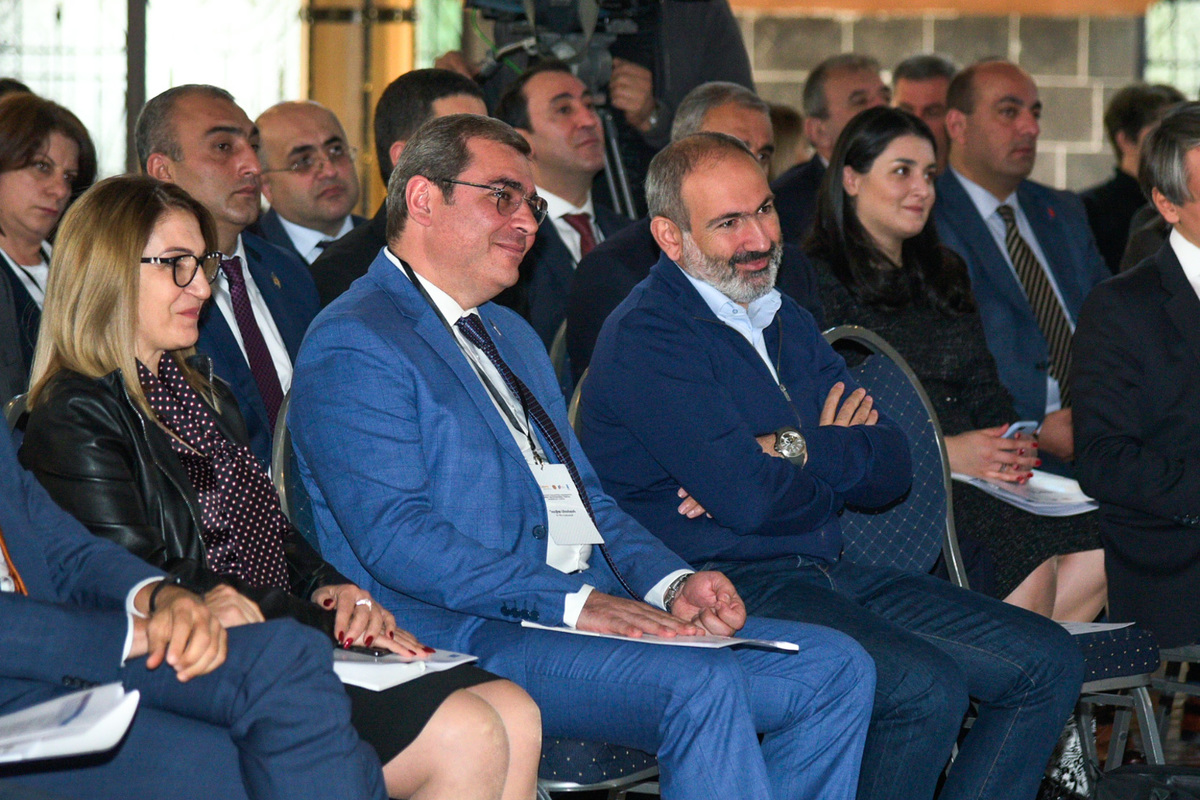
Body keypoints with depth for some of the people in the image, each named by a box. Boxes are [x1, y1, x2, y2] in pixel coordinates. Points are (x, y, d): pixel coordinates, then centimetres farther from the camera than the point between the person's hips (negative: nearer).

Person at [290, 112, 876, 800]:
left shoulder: (512, 336, 27)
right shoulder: (354, 346, -5)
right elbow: (395, 537, -16)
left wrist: (671, 582, 3)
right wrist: (570, 601, -20)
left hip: (594, 608, 9)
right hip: (470, 634, -9)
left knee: (836, 669, -7)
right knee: (702, 687, -32)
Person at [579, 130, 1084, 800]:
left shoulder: (786, 321, 18)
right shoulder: (648, 337, -10)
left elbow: (895, 467, 9)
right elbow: (747, 499, -19)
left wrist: (794, 452, -10)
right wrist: (839, 460, 1)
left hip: (828, 573, 9)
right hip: (727, 589, -9)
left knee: (1048, 662, -1)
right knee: (927, 686, -30)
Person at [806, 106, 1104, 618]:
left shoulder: (943, 276, 25)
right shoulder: (821, 278, 0)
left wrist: (1013, 443, -1)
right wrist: (940, 451, -17)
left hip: (973, 474, 7)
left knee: (1100, 544, -19)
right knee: (1031, 559, -30)